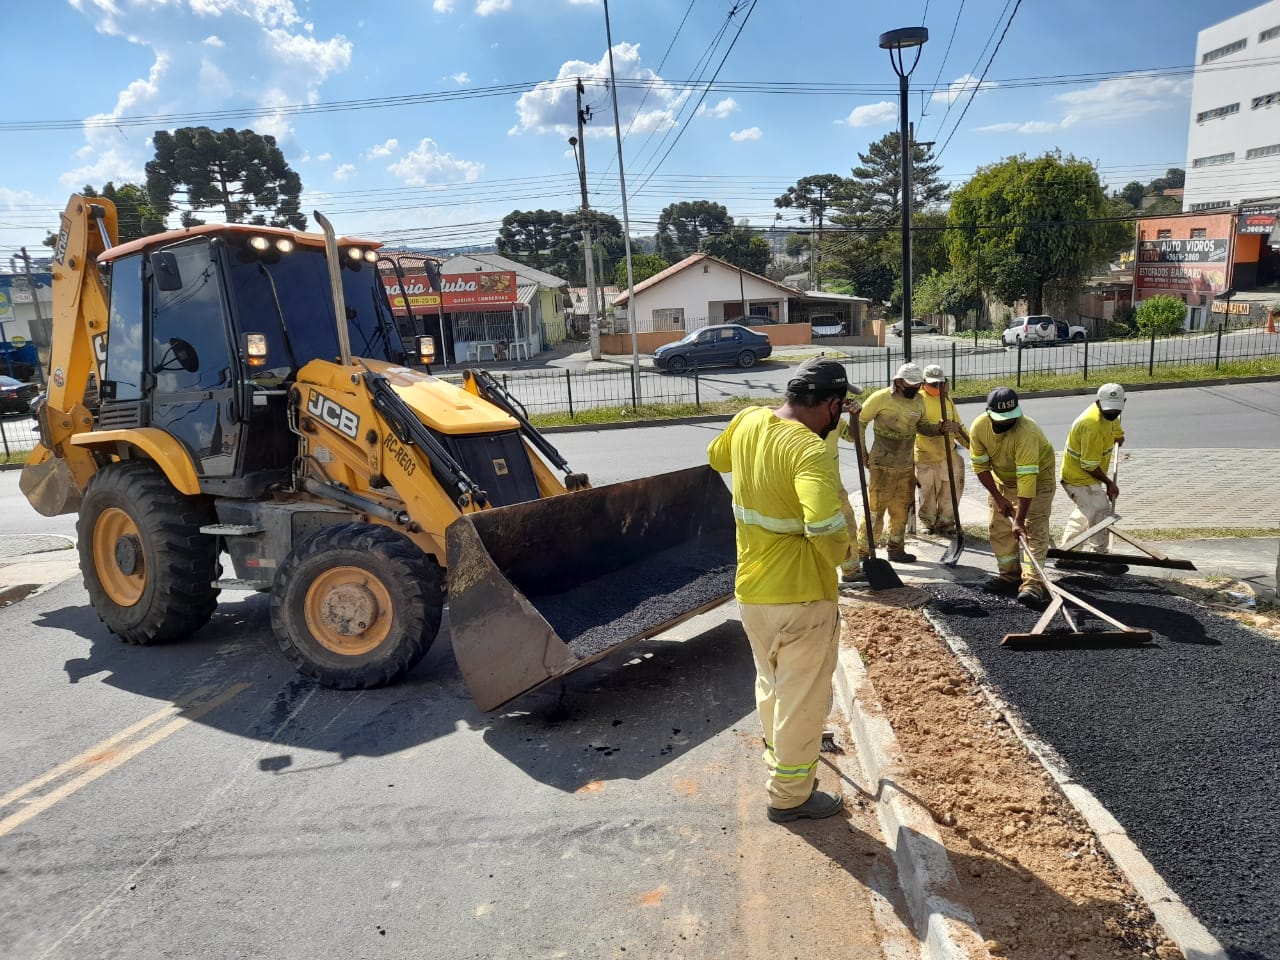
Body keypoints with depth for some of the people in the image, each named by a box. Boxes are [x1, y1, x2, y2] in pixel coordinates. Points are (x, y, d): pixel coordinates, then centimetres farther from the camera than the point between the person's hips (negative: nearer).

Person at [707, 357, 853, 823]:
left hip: (751, 589, 7)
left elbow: (716, 457, 20)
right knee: (803, 697, 11)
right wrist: (840, 553, -17)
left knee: (771, 685, 26)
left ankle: (781, 754, 47)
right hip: (802, 595, -7)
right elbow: (825, 526, -37)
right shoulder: (808, 449, -24)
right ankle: (790, 795, 26)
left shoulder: (746, 422, -2)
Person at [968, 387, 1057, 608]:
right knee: (1000, 528, 7)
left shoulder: (1026, 431, -38)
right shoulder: (978, 427, -23)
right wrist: (998, 498, -17)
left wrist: (1019, 519, -42)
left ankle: (1033, 583, -20)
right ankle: (1009, 575, 21)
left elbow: (1027, 478, -40)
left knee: (1033, 530, -15)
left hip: (1037, 476, -5)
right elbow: (980, 466, -12)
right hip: (1002, 478, 5)